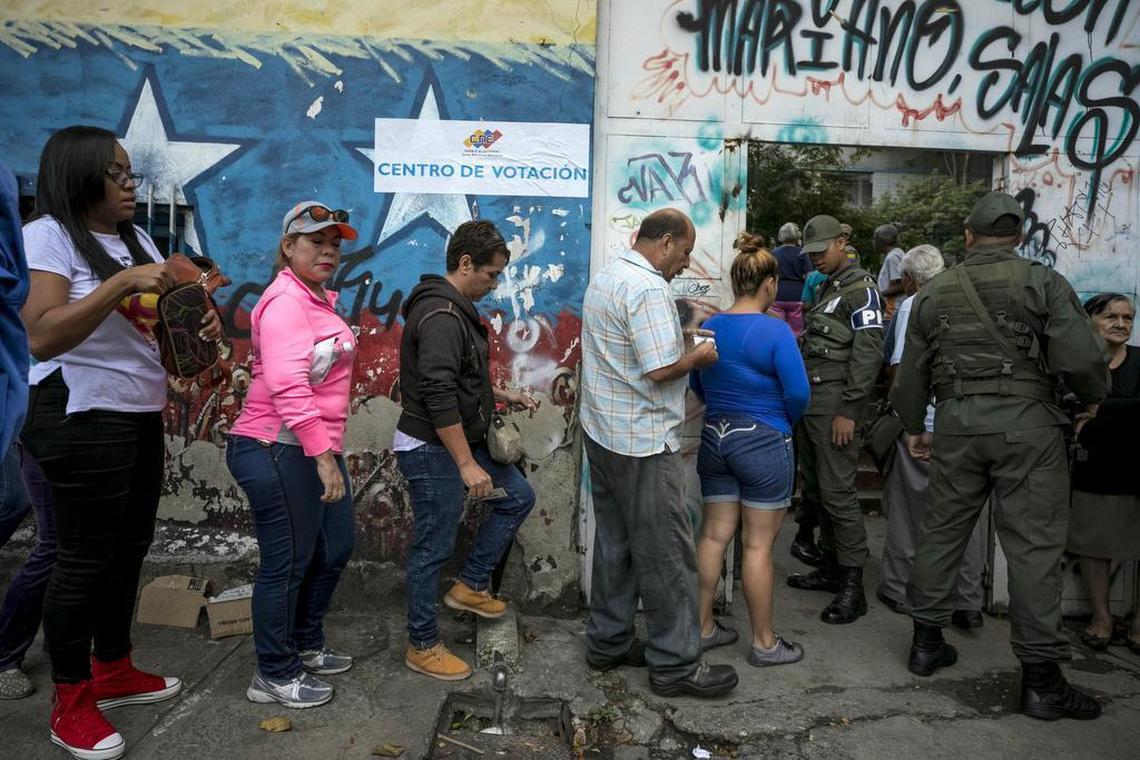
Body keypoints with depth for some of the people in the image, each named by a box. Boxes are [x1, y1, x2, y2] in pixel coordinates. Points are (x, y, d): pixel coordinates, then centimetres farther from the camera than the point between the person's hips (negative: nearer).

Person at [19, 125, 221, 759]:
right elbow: (42, 336, -22)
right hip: (81, 420, -8)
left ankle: (112, 670, 32)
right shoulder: (45, 236, -11)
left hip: (143, 415, 8)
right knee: (86, 558, 0)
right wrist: (122, 283, -27)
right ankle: (71, 705, 15)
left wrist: (195, 326, -3)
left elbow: (153, 322, 18)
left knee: (130, 547, 15)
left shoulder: (137, 240, 13)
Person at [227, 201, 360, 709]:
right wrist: (323, 454, -29)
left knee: (333, 551, 18)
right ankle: (274, 676, 17)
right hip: (279, 451, -10)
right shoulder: (285, 301, -15)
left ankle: (307, 647, 36)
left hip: (317, 449, 11)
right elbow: (286, 385, -27)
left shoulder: (317, 300, 18)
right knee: (287, 563, 0)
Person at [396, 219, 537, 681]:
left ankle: (470, 586, 26)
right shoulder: (441, 316, -22)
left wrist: (502, 395, 16)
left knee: (518, 497, 16)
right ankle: (422, 646, 19)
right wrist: (467, 465, -28)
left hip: (460, 443, 10)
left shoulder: (454, 309, 11)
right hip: (432, 451, -10)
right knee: (433, 548, 2)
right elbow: (438, 397, -29)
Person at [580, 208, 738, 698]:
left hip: (602, 431, 10)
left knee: (615, 542, 17)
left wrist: (678, 339, 12)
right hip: (643, 441, -10)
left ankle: (607, 643, 28)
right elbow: (660, 370, -24)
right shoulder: (648, 288, -19)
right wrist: (699, 356, -6)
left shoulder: (605, 276, 12)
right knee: (666, 553, 0)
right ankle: (675, 664, 11)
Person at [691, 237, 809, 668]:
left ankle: (703, 628, 23)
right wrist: (784, 422, 4)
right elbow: (798, 393, -15)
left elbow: (696, 385, 12)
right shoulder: (775, 332, -15)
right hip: (763, 443, -6)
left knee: (714, 535, 13)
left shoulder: (709, 327, 3)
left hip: (715, 438, 6)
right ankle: (764, 643, 17)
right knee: (758, 544, 3)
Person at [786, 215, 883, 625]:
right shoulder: (826, 287, 21)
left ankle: (852, 587, -2)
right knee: (817, 489, 12)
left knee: (837, 491, -9)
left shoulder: (860, 288, -6)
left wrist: (848, 411, -18)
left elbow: (868, 352, -14)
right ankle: (829, 568, 23)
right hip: (810, 400, 9)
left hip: (835, 403, -9)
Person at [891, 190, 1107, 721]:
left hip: (956, 421, 4)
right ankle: (1041, 679, 7)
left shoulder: (934, 293, 10)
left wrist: (913, 428, 26)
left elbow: (912, 373, 13)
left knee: (942, 529, 14)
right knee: (1033, 543, 1)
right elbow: (1080, 358, -9)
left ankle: (926, 643, 25)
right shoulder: (1044, 283, -2)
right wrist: (1092, 399, 12)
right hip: (1026, 419, -3)